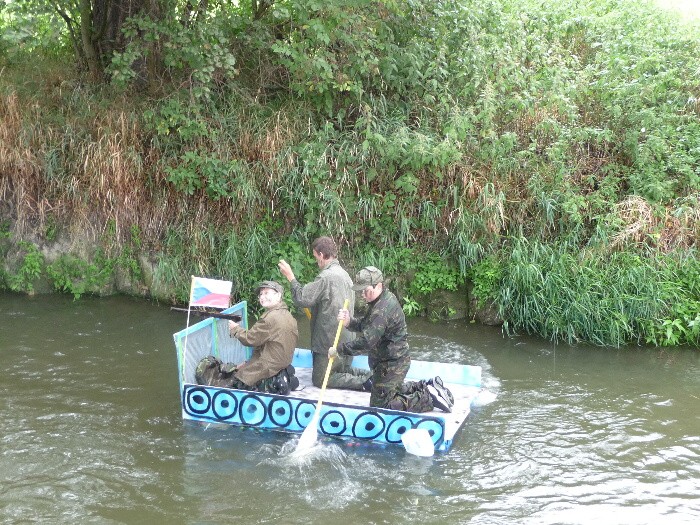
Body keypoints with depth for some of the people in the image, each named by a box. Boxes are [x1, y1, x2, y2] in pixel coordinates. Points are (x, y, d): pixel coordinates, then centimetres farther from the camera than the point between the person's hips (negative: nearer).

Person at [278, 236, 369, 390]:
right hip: (346, 339, 9)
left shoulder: (325, 277, -21)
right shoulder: (344, 274, 8)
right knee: (343, 371, 26)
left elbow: (302, 299, -20)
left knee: (320, 380, 4)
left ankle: (363, 382, -9)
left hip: (331, 342, -9)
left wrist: (290, 277, -9)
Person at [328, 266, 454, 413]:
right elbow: (364, 326, 8)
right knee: (394, 390, 30)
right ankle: (428, 386, 23)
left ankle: (429, 398, -4)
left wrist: (339, 350, -22)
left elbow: (366, 343, -31)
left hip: (391, 365, -11)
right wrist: (349, 322, -12)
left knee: (379, 405, -3)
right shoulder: (386, 298, 4)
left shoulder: (382, 310, -29)